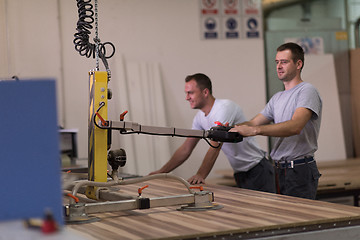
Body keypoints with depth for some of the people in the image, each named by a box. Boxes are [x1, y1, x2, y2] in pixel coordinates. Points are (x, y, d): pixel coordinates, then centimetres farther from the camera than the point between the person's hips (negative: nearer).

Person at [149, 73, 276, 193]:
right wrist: (161, 172, 6)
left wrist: (201, 175, -38)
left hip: (258, 171, -8)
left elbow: (215, 146, -30)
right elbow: (185, 149, 10)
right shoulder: (200, 117, 5)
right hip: (240, 173, 8)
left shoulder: (225, 107, -21)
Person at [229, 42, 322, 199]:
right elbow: (253, 123, 15)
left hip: (300, 171, -8)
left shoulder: (307, 91, -8)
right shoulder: (277, 98, 20)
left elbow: (295, 126, -24)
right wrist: (229, 129, -6)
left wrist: (254, 130, -32)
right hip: (279, 170, 8)